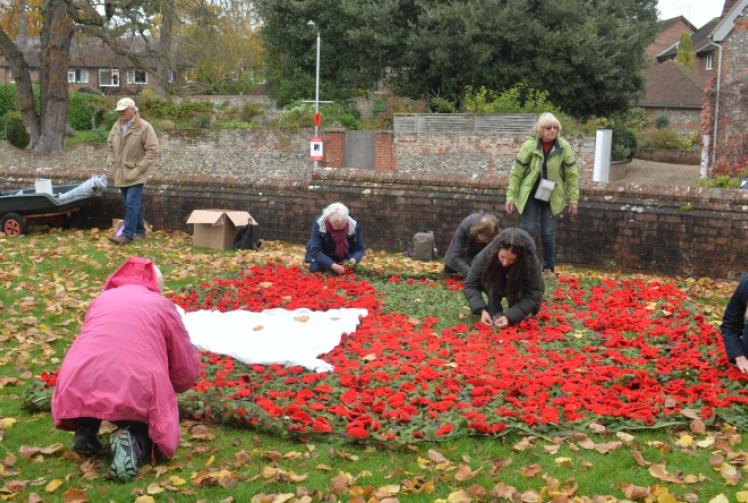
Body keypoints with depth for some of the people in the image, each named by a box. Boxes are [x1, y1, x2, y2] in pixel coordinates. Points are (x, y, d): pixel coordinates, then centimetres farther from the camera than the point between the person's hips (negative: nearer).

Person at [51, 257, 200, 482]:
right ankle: (132, 441, -10)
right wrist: (162, 387, 40)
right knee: (153, 434, 23)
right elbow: (187, 372, 18)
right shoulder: (163, 305, 16)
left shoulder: (101, 299, 24)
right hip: (137, 389, -3)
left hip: (79, 385, 3)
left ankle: (85, 433, 13)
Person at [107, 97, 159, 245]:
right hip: (121, 174, 7)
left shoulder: (144, 128, -11)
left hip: (136, 175, -6)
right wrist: (112, 165, 8)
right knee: (133, 204, 14)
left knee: (131, 204, -11)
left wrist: (137, 169, -17)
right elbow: (111, 147, 20)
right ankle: (139, 231, 25)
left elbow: (152, 151, -15)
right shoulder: (116, 126, 8)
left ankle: (128, 234, -8)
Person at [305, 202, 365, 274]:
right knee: (315, 268, -25)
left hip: (343, 260, 1)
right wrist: (332, 265, -43)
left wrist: (354, 260, -36)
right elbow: (315, 250, -30)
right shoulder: (319, 224, -28)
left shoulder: (353, 225, -23)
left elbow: (359, 249, -12)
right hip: (323, 258, -1)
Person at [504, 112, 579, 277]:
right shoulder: (529, 146, -11)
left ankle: (549, 267, 19)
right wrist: (510, 196, -6)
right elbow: (516, 172, -5)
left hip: (551, 196, 1)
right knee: (527, 230, -2)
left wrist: (573, 200, -1)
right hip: (530, 194, -1)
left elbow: (572, 175, -1)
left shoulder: (564, 147, -9)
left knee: (548, 233, 5)